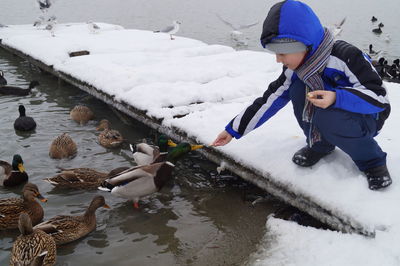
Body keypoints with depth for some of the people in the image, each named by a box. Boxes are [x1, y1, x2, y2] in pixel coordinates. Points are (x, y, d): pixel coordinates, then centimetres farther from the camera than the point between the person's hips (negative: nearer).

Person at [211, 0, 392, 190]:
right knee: (298, 89, -19)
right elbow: (270, 100, -4)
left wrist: (336, 98, -46)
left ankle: (372, 160, -12)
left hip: (367, 119, -5)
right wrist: (233, 130, -4)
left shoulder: (345, 57, -29)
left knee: (328, 116, -36)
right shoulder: (295, 69, -9)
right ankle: (319, 144, 1)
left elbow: (379, 97, -30)